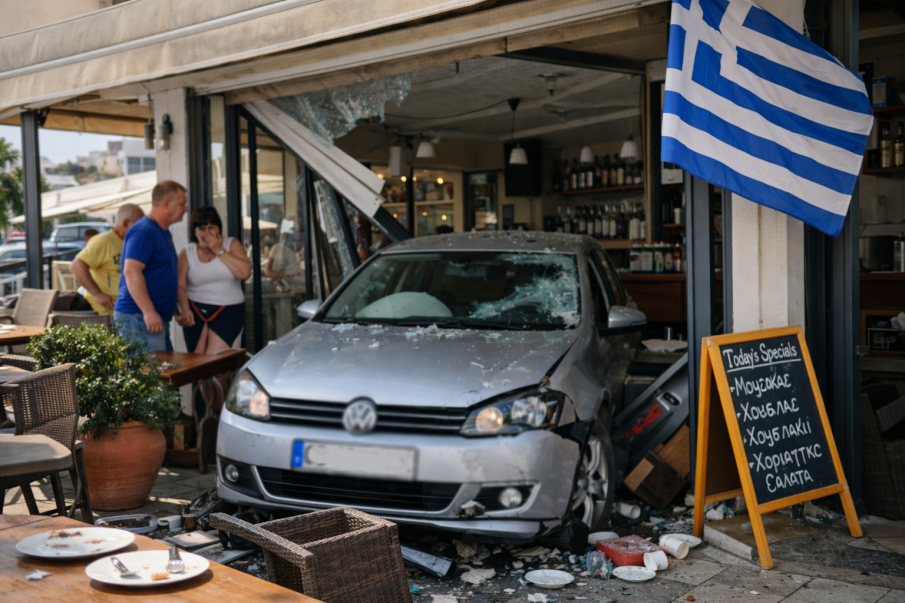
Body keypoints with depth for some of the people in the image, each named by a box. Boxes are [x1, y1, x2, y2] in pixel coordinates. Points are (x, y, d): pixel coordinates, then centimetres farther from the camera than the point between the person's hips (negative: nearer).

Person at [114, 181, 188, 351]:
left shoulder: (164, 232, 20)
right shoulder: (144, 231, -13)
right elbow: (131, 272, -23)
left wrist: (176, 310, 27)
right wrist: (149, 312, -28)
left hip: (156, 318, 10)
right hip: (138, 317, -10)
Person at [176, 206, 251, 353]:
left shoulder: (232, 245, 4)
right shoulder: (187, 253, 6)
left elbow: (245, 272, -13)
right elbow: (180, 286, -5)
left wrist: (219, 251, -11)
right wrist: (185, 309, -23)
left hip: (228, 313, -2)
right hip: (195, 312, 2)